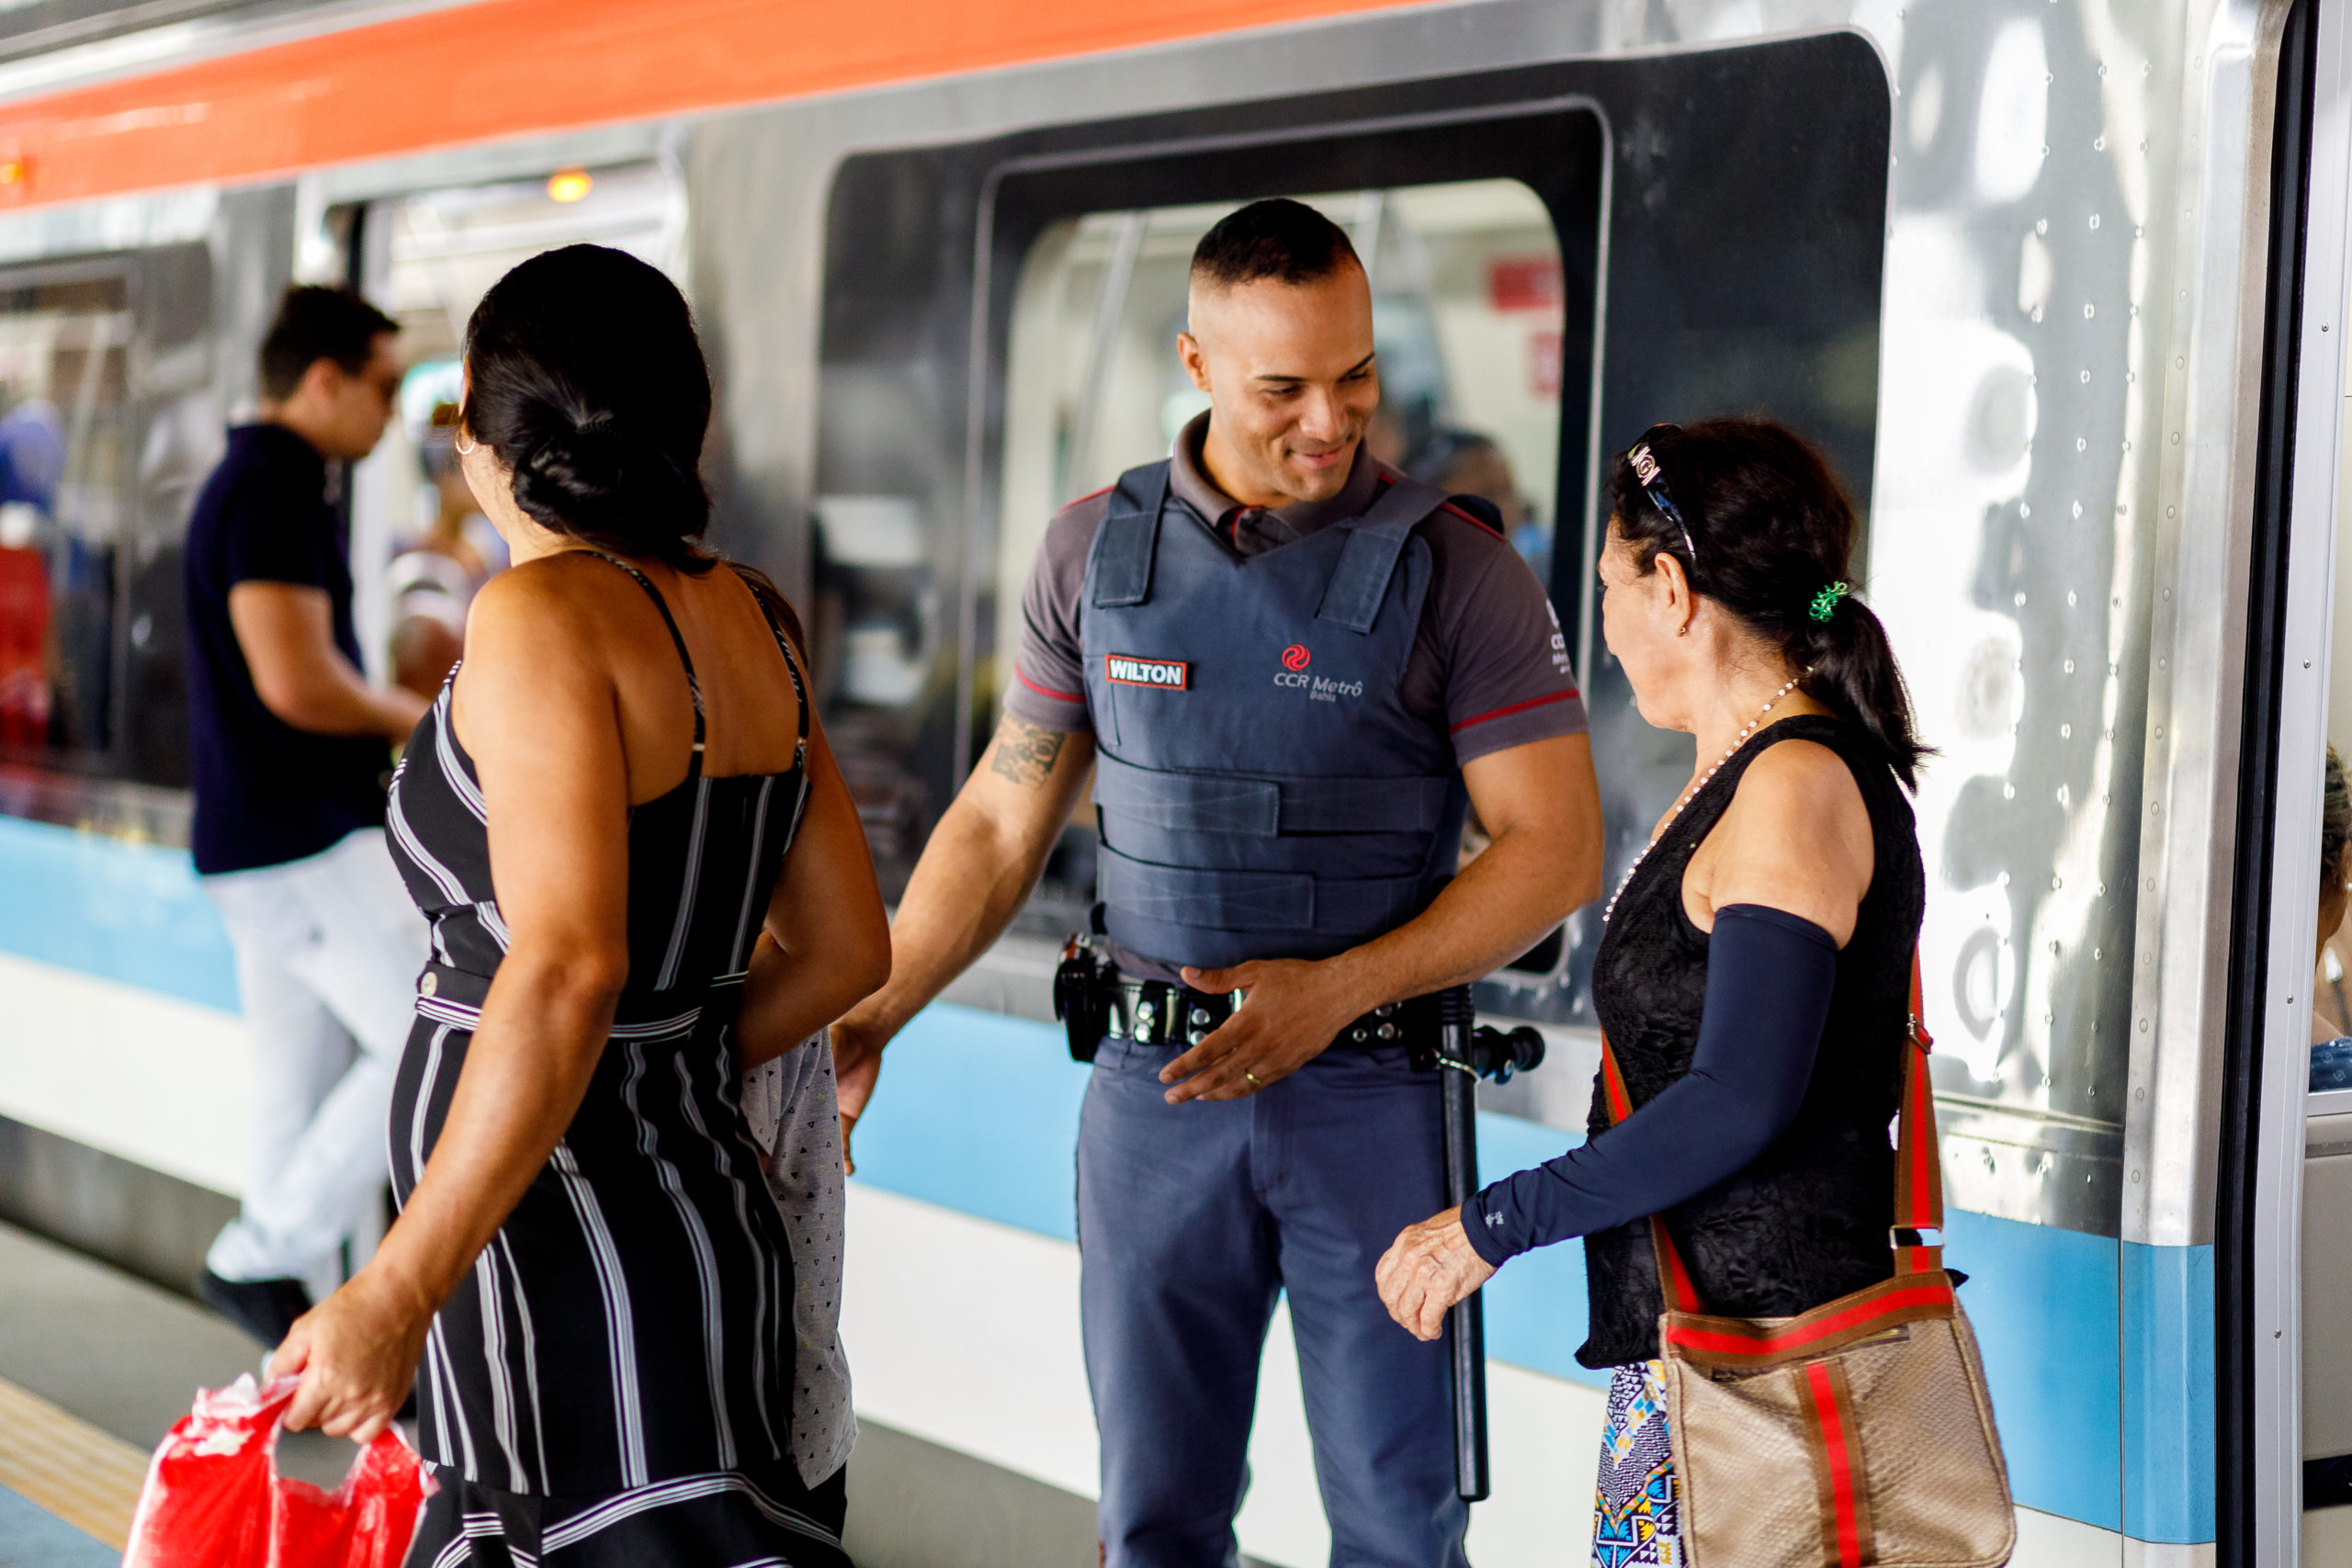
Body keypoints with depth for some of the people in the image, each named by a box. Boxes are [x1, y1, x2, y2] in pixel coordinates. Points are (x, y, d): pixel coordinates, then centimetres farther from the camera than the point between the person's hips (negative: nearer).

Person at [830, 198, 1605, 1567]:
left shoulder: (1455, 569, -4)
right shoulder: (1096, 552, 5)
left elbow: (1558, 850, -7)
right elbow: (1003, 823, 11)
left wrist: (1335, 991, -17)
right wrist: (868, 1016, 1)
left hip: (1370, 1093, -2)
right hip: (1155, 1093, 2)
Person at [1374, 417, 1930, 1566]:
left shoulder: (1797, 786, -13)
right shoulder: (1741, 781, 17)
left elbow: (1741, 1104, -20)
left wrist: (1493, 1225, -14)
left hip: (1754, 1348, -9)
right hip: (1688, 1336, 9)